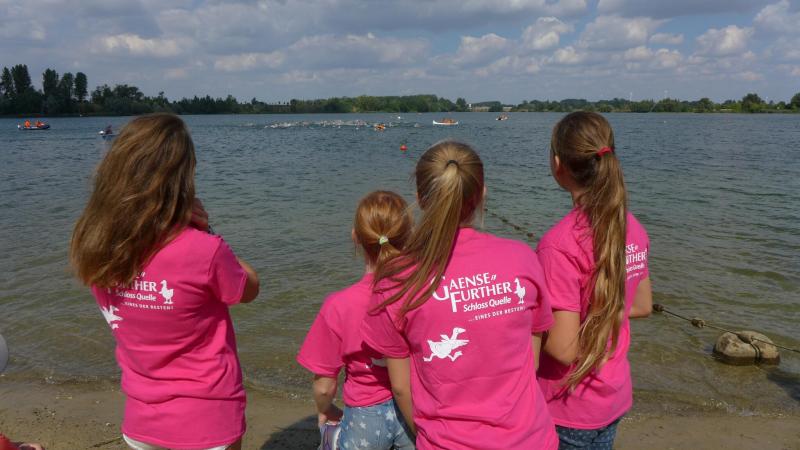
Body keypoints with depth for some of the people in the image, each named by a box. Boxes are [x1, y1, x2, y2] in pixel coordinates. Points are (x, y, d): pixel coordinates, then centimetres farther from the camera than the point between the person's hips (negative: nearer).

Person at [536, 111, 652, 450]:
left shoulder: (559, 244, -27)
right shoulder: (633, 229, -4)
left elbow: (563, 349, -25)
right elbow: (642, 306, 10)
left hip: (571, 409, -7)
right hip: (615, 396, 7)